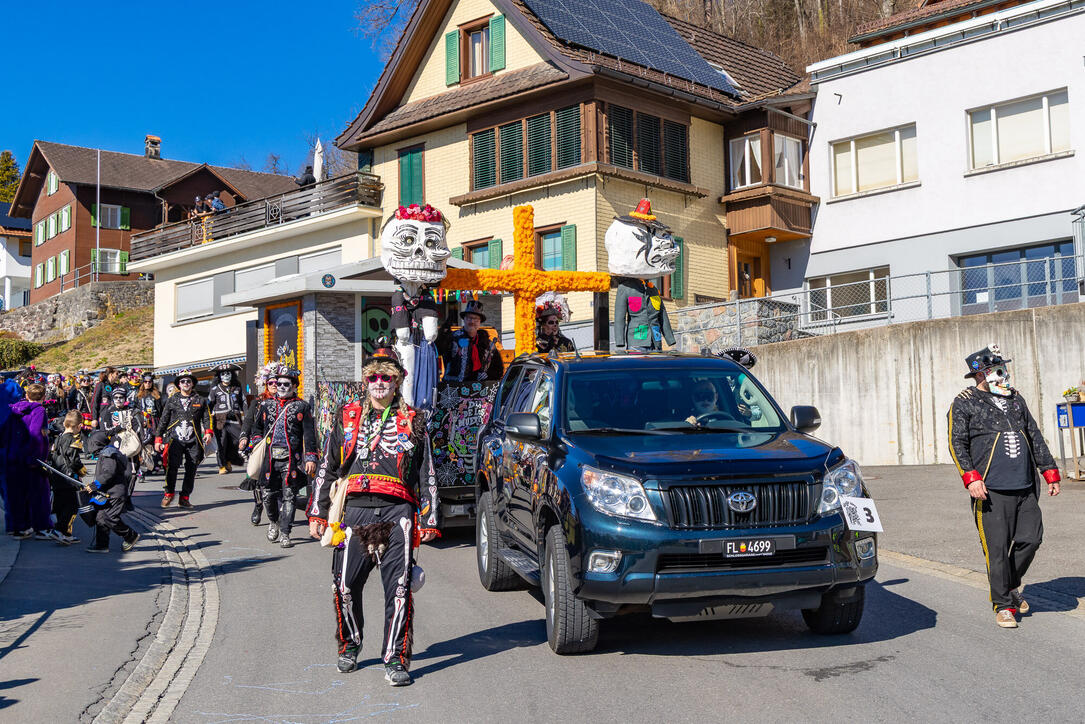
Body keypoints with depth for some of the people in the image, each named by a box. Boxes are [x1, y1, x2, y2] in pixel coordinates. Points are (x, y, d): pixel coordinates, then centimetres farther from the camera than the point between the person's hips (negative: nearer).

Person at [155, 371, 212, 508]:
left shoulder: (200, 401, 14)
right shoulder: (172, 401, 14)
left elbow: (206, 418, 11)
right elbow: (163, 421, 15)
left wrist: (208, 432, -8)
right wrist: (158, 439, 11)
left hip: (193, 441, 1)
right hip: (175, 440, -1)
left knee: (191, 470, 1)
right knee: (172, 466, -16)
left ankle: (184, 498, 11)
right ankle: (169, 493, 3)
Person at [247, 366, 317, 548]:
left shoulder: (302, 407, 3)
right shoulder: (266, 405, 12)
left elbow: (309, 434, 0)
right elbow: (256, 428, 24)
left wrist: (311, 458, -7)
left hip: (291, 459, -2)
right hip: (269, 459, 3)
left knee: (289, 496, -3)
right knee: (268, 494, 3)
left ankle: (284, 534, 3)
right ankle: (273, 522, 31)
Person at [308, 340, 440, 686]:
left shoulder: (413, 421, 11)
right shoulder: (347, 416, 15)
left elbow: (427, 475, 12)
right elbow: (327, 468, 17)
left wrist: (429, 520, 6)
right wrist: (317, 513, 12)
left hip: (397, 511, -1)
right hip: (354, 509, 2)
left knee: (398, 586, -8)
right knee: (345, 584, 1)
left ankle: (395, 659, 0)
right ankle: (350, 644, 26)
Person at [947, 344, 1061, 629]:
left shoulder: (1015, 399, 18)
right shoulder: (964, 404, 1)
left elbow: (1035, 437, 22)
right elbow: (957, 444, -6)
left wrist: (1050, 472, 16)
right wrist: (970, 478, -18)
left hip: (1026, 488, 6)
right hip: (992, 490, -6)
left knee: (1031, 538, 3)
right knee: (998, 548, -4)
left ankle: (1010, 587, 27)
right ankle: (1003, 605, 9)